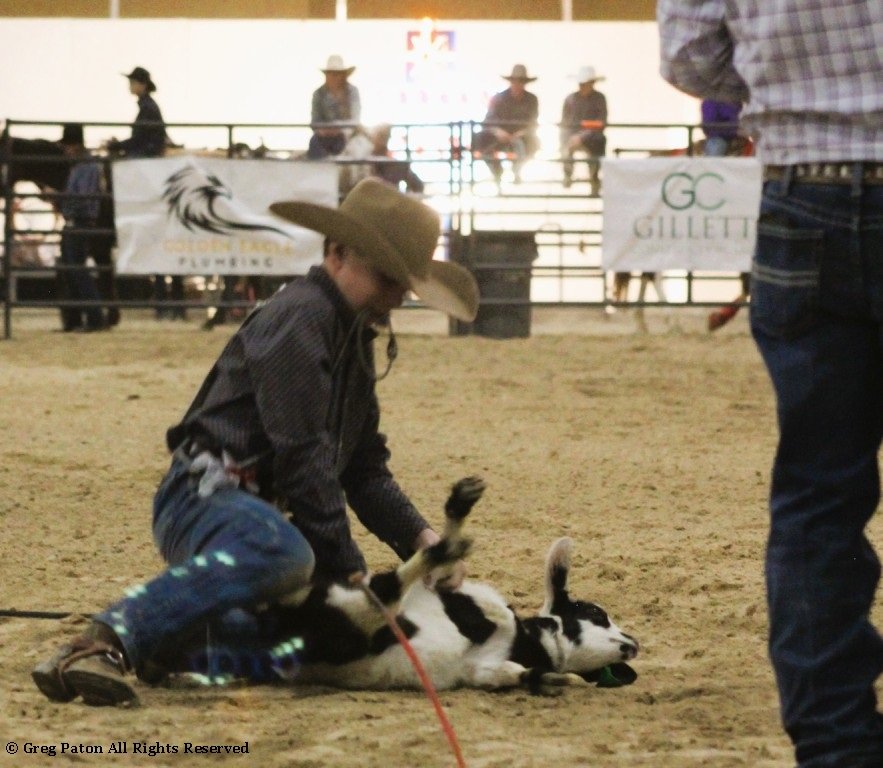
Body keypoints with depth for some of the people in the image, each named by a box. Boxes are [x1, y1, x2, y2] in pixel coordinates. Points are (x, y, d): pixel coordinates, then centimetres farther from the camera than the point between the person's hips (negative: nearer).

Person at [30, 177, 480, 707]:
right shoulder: (300, 317, -13)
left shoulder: (355, 336, 19)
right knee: (285, 557, -42)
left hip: (259, 508, 11)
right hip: (205, 498, -11)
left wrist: (419, 538, 4)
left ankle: (167, 639, 11)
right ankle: (108, 642, -45)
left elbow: (366, 468, 21)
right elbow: (302, 456, -19)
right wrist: (348, 567, -16)